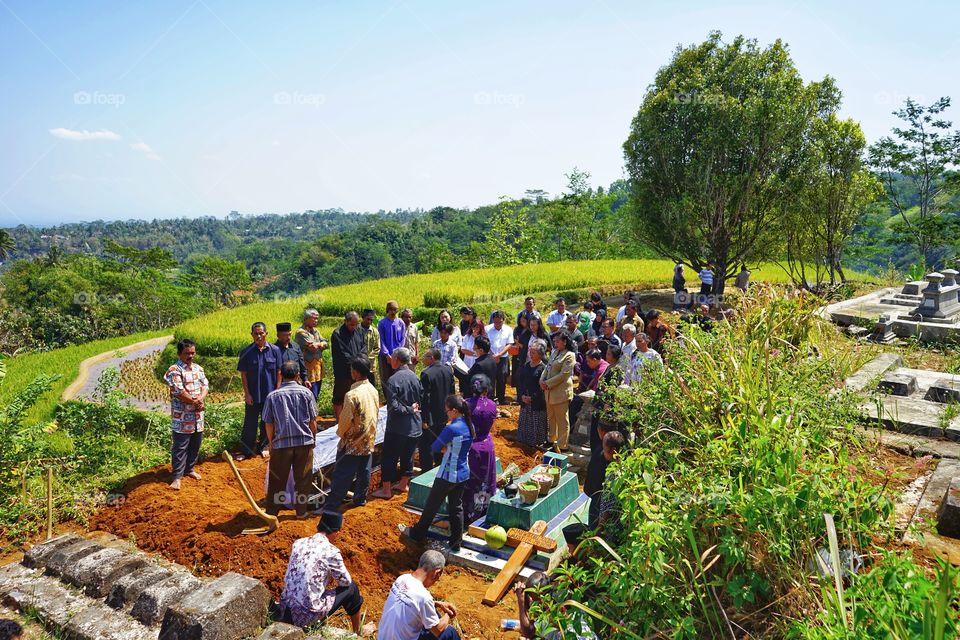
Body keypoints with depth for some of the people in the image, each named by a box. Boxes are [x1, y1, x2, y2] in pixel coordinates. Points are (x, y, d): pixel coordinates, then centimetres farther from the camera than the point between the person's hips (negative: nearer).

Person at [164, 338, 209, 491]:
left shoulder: (198, 368, 9)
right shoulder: (174, 370, -13)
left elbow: (205, 385, 4)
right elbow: (179, 392, -20)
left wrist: (200, 399, -16)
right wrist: (195, 402, -13)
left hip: (197, 415, 7)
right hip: (181, 416, -6)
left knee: (195, 445, 16)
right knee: (180, 447, -1)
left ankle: (189, 469, 32)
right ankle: (177, 476, 6)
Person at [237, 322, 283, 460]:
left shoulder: (275, 350, -5)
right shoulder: (246, 352, -6)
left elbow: (279, 372, 0)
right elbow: (243, 374, -2)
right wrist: (247, 394, -6)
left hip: (270, 394, 1)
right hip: (253, 395, -1)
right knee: (250, 424, 6)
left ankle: (262, 447, 30)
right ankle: (245, 450, 18)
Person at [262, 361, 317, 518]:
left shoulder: (272, 396, -1)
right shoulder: (305, 392, -2)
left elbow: (269, 424, 2)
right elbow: (313, 421, 0)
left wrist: (271, 443, 16)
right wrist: (313, 438, 15)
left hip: (281, 443, 0)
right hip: (305, 442, 0)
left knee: (277, 480, 12)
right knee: (303, 479, 11)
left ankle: (272, 511, 21)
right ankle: (301, 510, 18)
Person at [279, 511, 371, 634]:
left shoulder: (298, 543, 1)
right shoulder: (331, 551, -16)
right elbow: (346, 581, 0)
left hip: (285, 609, 6)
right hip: (307, 615, -6)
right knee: (351, 588, 12)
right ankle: (358, 632, 32)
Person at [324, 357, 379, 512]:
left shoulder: (352, 395, -24)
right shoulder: (374, 390, -2)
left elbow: (345, 419, -19)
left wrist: (340, 432, 1)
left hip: (352, 443, -7)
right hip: (369, 441, 7)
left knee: (341, 476, 1)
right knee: (364, 472, 17)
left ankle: (330, 506, 8)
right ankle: (360, 499, 30)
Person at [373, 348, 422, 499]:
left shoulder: (393, 380, -19)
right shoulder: (415, 377, 1)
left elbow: (393, 406, -23)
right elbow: (422, 397, 9)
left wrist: (408, 409, -13)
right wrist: (412, 408, 4)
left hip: (397, 427, -6)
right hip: (415, 426, 6)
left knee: (388, 457, 6)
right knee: (408, 456, 19)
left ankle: (386, 490, 12)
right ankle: (403, 484, 32)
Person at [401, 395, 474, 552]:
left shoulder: (451, 429, -25)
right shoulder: (470, 426, -1)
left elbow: (435, 448, -14)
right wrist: (448, 448, -2)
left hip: (448, 475, -7)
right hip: (463, 474, 7)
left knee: (432, 505, 13)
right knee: (456, 507, 17)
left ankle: (417, 534, 31)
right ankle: (456, 543, 24)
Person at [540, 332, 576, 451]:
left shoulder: (569, 356, -12)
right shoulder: (554, 352, 13)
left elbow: (563, 374, -17)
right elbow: (547, 368, 12)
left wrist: (548, 383, -16)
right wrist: (542, 381, -4)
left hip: (561, 392, -8)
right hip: (549, 391, 8)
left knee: (562, 420, 2)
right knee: (551, 417, 19)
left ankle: (562, 445, 10)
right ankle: (551, 440, 34)